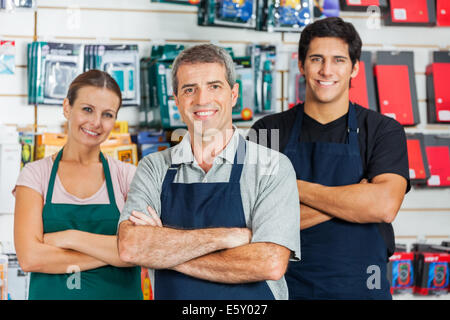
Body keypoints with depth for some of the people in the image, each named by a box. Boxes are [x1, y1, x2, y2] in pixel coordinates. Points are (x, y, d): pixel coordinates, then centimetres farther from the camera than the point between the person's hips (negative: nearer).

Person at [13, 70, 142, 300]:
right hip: (51, 293, -1)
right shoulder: (36, 174, -2)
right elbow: (30, 258, -14)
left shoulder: (127, 176, -1)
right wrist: (113, 251, -16)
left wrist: (71, 237, -18)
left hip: (119, 293, 1)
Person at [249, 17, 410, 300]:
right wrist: (353, 198, -15)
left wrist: (295, 187, -14)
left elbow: (384, 206, -19)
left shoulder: (384, 131, -2)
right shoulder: (268, 130, 0)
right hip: (287, 285, 0)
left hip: (360, 287, 0)